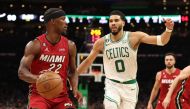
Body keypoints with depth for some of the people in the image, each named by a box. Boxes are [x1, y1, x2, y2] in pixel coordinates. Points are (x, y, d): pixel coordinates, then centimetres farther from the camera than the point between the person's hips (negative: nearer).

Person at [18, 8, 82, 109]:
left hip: (61, 96, 4)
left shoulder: (69, 45, 5)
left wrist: (75, 88, -4)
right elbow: (22, 72, -13)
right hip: (39, 94, -4)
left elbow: (72, 71, 16)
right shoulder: (35, 45, -7)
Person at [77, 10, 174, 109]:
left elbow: (161, 41, -19)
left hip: (130, 85, 0)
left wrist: (168, 30, -38)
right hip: (112, 84, 0)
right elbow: (88, 61, 8)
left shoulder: (134, 37, -11)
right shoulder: (102, 42, -6)